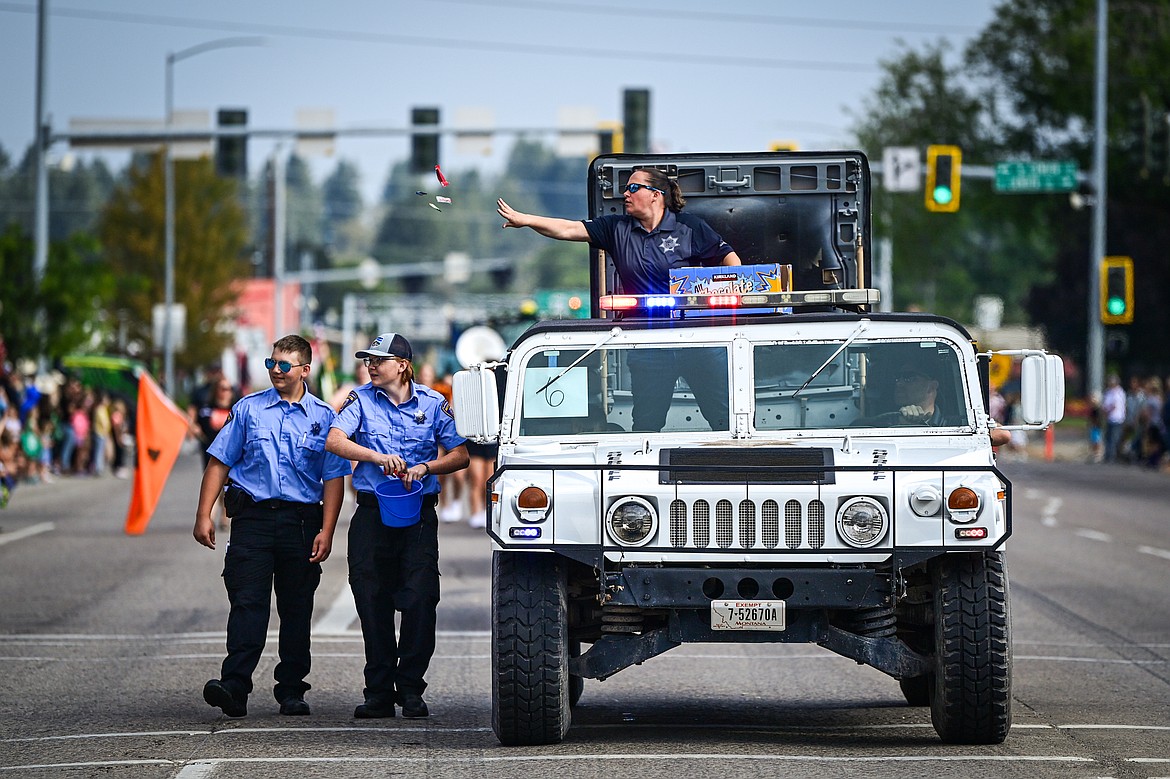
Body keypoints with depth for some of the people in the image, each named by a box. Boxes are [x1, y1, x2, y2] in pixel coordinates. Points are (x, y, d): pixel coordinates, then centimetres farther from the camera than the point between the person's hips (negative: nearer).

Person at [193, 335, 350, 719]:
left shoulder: (323, 417, 6)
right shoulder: (248, 409, 7)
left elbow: (334, 478, 4)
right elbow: (219, 463, 7)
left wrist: (326, 532, -6)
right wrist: (204, 515, -1)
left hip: (302, 521, 1)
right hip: (253, 516, -1)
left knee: (296, 608, 6)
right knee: (247, 602, -11)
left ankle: (291, 691, 13)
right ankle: (234, 685, -18)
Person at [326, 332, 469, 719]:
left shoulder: (433, 403, 5)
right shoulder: (361, 400, 5)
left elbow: (460, 455, 6)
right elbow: (334, 441, -10)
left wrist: (425, 468, -12)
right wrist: (377, 457, -23)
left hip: (418, 514, -1)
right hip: (371, 513, 1)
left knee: (420, 600, -7)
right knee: (372, 601, 0)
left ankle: (411, 688, 1)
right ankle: (379, 691, 6)